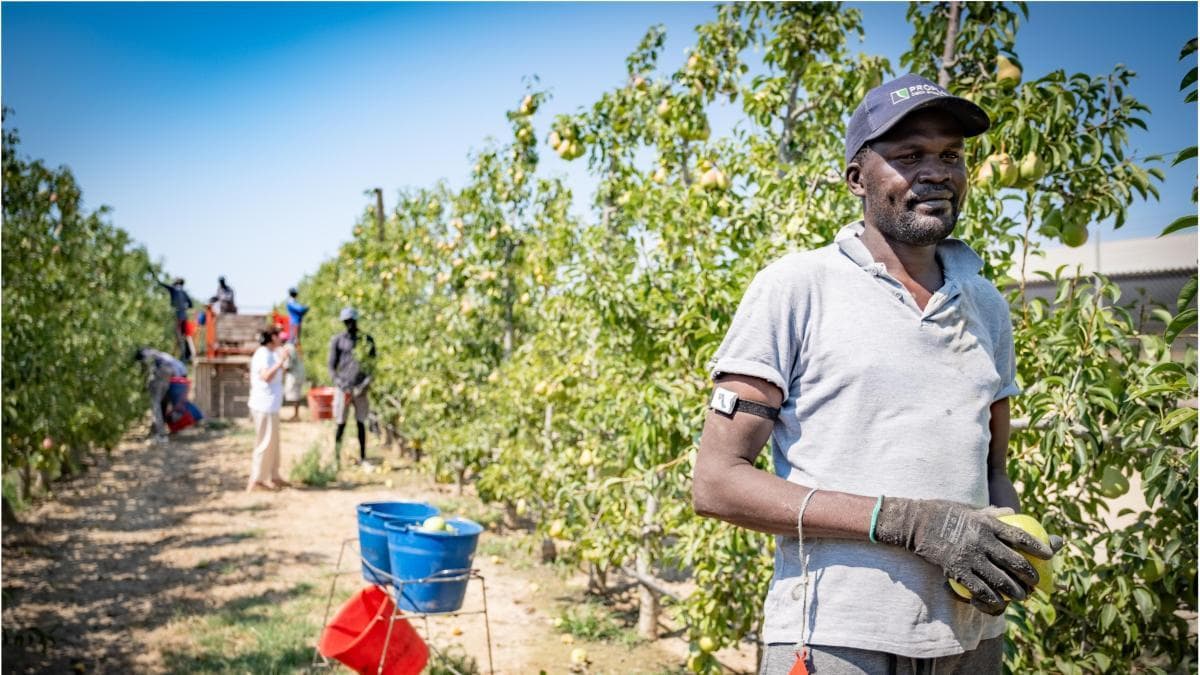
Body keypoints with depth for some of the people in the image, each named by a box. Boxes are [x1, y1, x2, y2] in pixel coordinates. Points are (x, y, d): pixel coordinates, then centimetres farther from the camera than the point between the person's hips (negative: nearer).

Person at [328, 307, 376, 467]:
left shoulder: (367, 340, 7)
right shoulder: (337, 340, 3)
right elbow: (331, 366, 3)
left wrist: (364, 384, -7)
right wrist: (342, 386, -10)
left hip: (360, 388, 1)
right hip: (344, 388, -1)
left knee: (361, 423, 5)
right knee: (341, 424, 0)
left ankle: (362, 457, 12)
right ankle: (336, 456, 8)